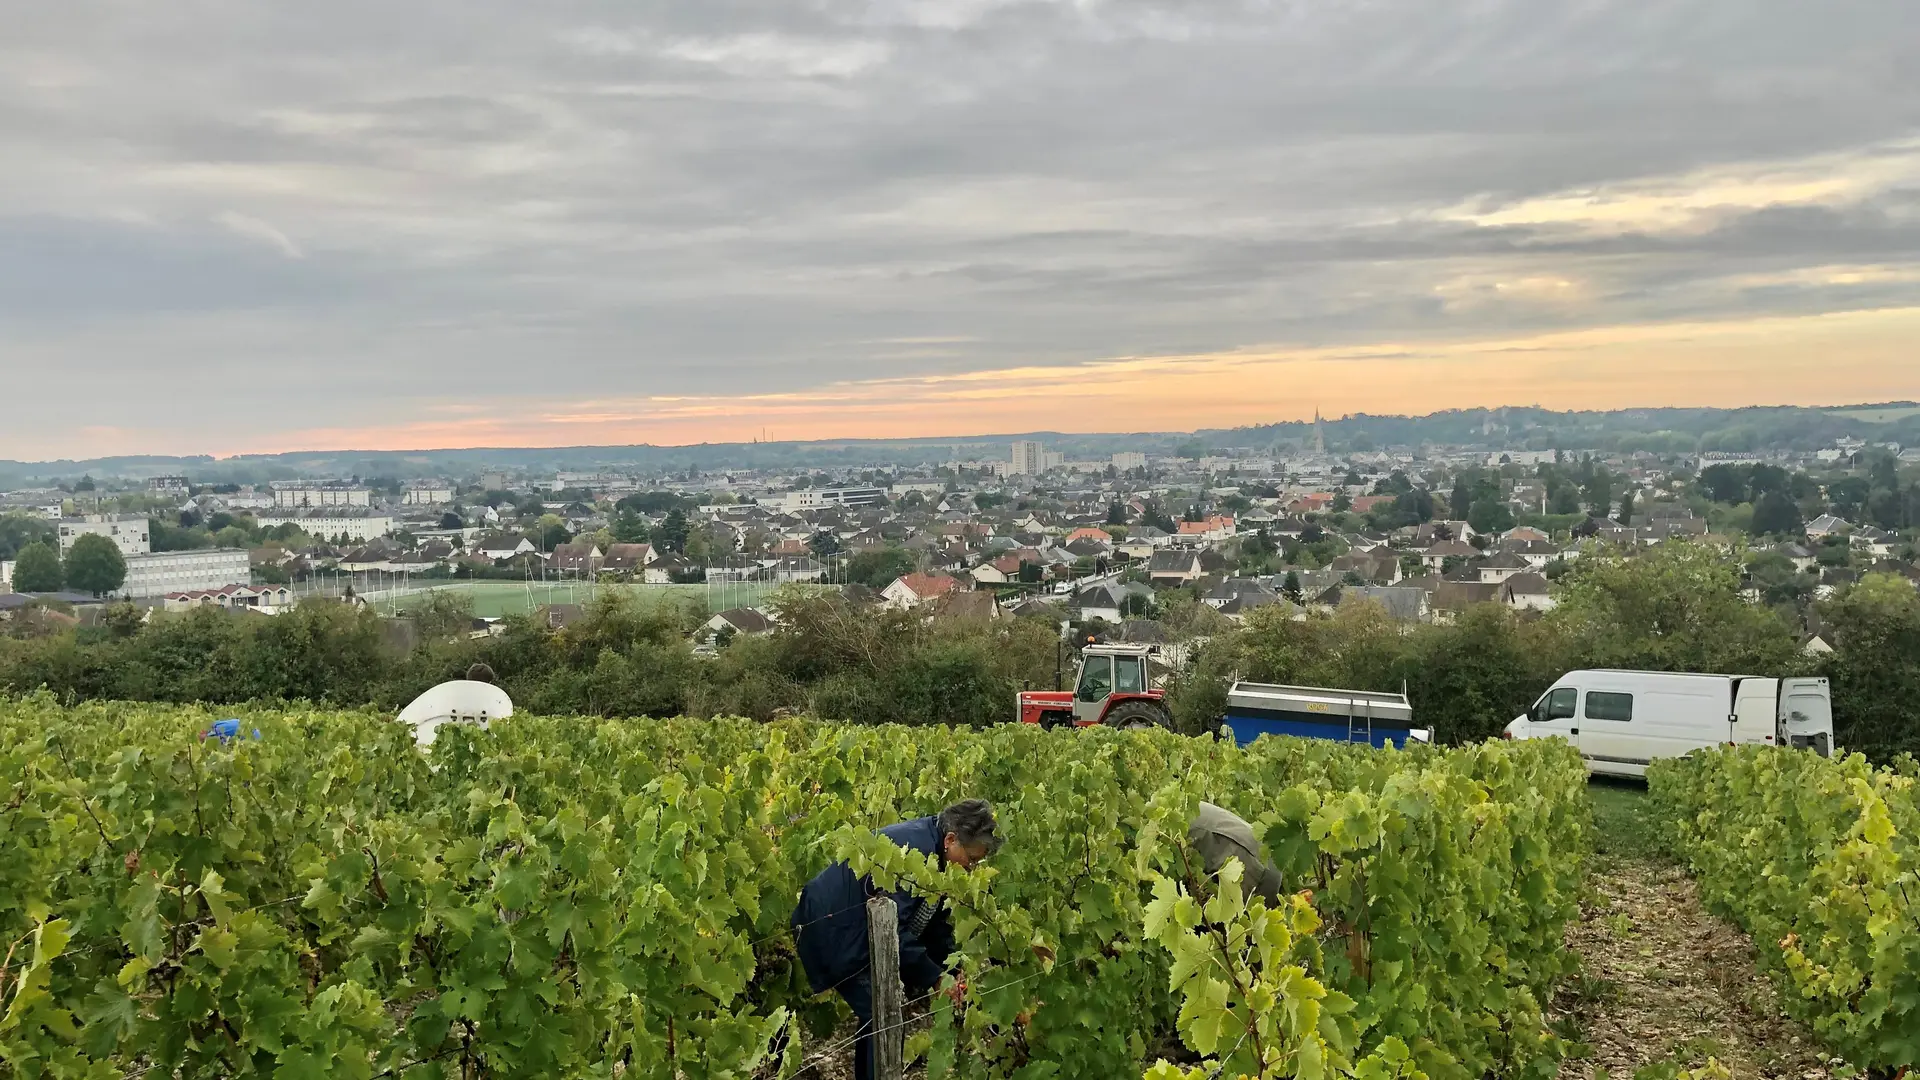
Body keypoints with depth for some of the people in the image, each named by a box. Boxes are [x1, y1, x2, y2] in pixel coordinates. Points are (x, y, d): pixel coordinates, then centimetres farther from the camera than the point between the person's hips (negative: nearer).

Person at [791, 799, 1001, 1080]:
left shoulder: (934, 853, 1)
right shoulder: (912, 849, -29)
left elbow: (934, 921, 10)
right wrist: (934, 977, -23)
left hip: (863, 934, 10)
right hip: (833, 932, -10)